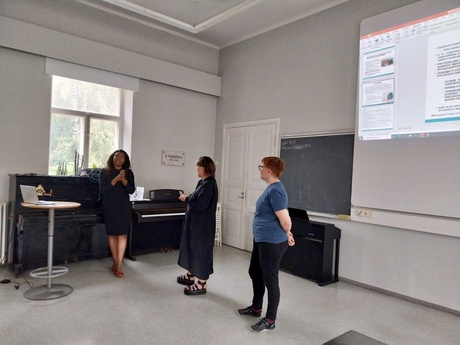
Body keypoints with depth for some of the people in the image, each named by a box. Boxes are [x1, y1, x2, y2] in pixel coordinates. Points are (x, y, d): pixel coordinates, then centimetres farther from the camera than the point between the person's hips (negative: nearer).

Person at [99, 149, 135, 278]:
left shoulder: (128, 173, 5)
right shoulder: (105, 172, 1)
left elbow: (131, 190, -1)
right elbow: (102, 190, -7)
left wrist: (124, 180, -18)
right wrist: (116, 179, -17)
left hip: (124, 207, 1)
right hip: (109, 207, 0)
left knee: (122, 234, -8)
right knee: (112, 234, 3)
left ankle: (118, 265, -7)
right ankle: (116, 263, 14)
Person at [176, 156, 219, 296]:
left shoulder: (209, 184, -22)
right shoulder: (204, 182, 10)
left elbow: (200, 205, -27)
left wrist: (187, 198, -16)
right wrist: (188, 197, 1)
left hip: (202, 225, -10)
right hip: (196, 223, 10)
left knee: (201, 250, -1)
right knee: (192, 247, 20)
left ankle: (202, 284, 10)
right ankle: (190, 275, 37)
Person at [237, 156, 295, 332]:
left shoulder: (275, 190, -22)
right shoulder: (271, 188, 10)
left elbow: (285, 220, -23)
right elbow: (282, 217, 18)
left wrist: (287, 235, -4)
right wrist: (286, 234, 14)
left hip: (272, 243, -11)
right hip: (261, 241, 11)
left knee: (269, 280, 2)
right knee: (255, 273, 21)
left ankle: (270, 320, 18)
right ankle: (256, 308, 39)